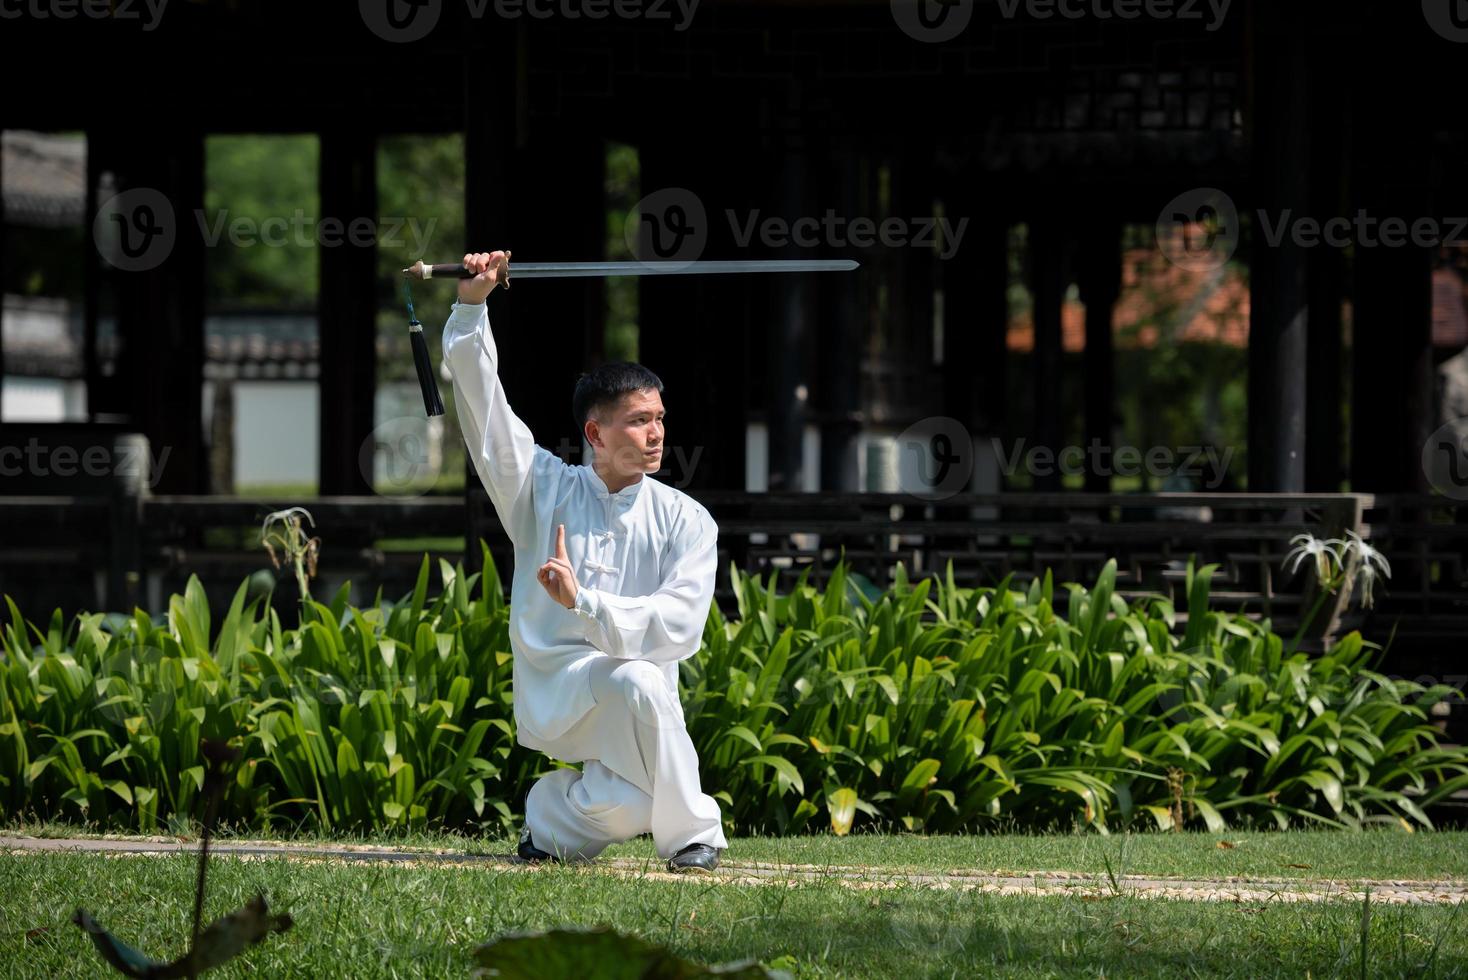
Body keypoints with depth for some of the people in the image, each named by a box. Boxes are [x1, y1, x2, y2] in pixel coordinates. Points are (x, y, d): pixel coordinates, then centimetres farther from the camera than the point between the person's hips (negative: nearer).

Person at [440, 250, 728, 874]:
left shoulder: (686, 521, 3)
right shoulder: (545, 489, 7)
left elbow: (680, 625, -11)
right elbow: (482, 403, 0)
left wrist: (584, 602, -22)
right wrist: (471, 307, -11)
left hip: (635, 707, 1)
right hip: (552, 694, -1)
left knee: (635, 799, -31)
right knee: (634, 679, -33)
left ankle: (553, 812, 6)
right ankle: (690, 837, -9)